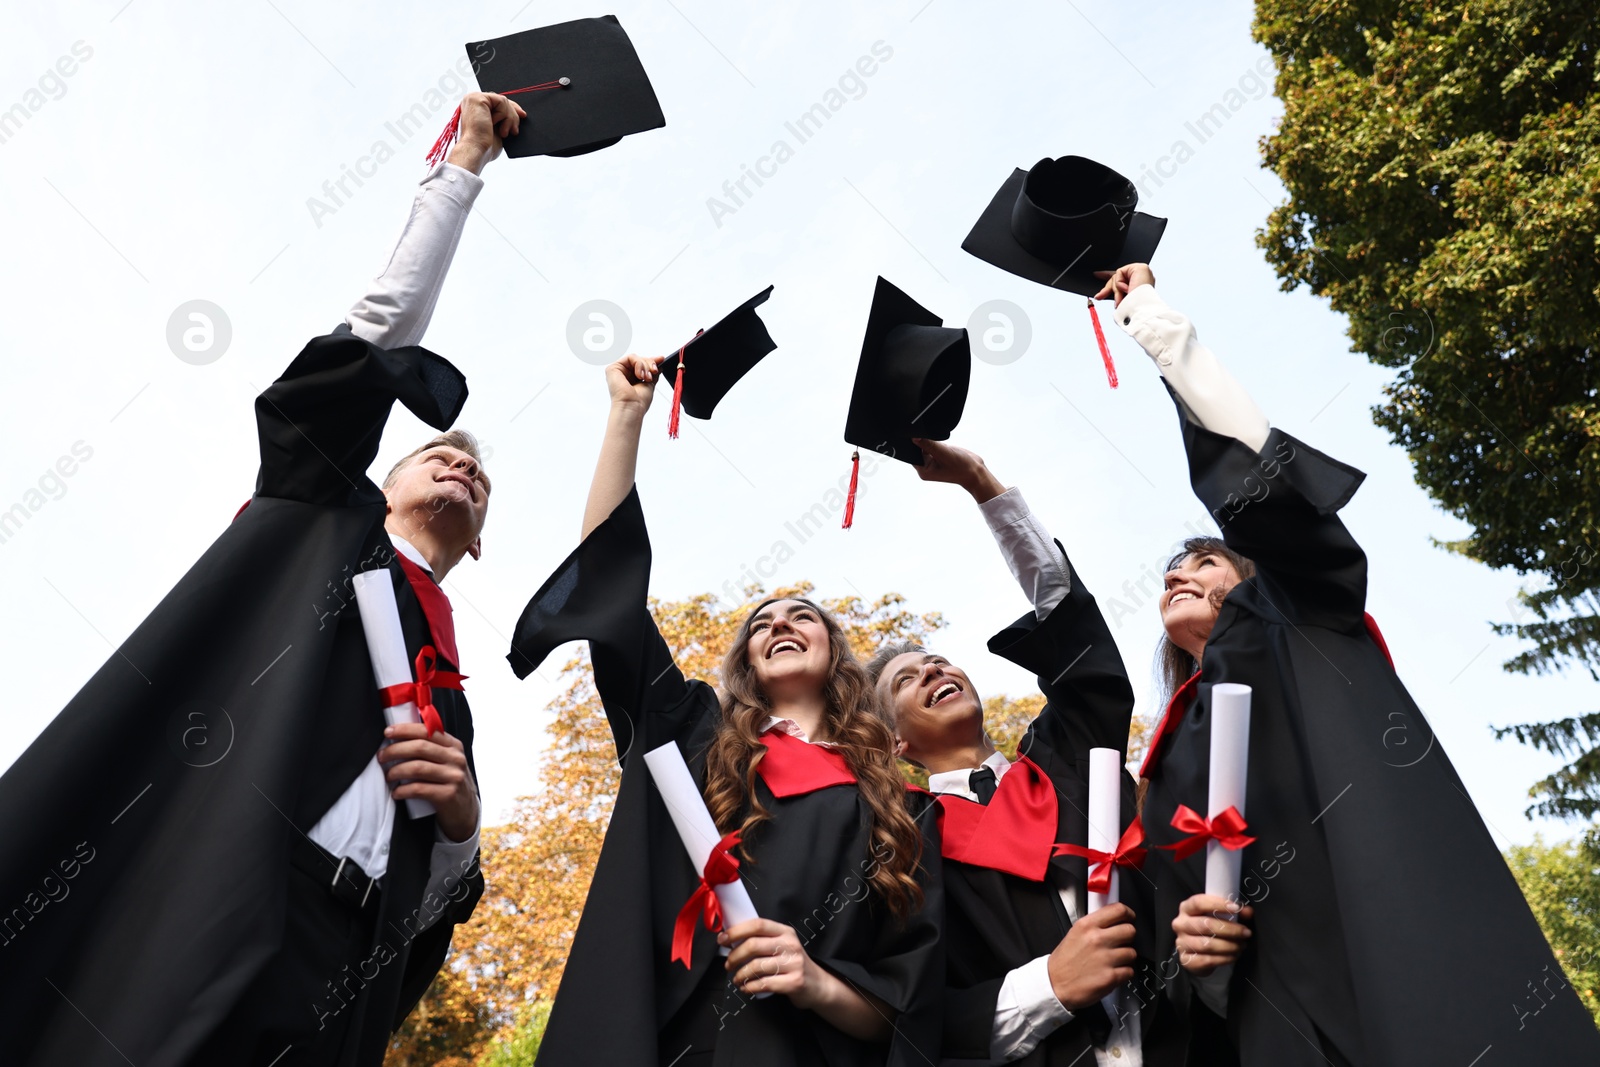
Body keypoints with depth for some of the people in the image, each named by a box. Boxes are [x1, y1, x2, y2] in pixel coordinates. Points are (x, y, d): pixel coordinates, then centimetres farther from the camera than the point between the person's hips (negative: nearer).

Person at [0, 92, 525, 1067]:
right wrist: (466, 162, 19)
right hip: (168, 905, -3)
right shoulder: (324, 518, 17)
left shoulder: (449, 698, 25)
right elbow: (384, 326, 11)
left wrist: (461, 819, -1)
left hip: (321, 985, 4)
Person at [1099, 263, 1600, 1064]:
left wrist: (1150, 315, 12)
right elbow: (1179, 905, 22)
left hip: (1427, 966, -4)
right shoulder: (1172, 757, 25)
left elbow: (1238, 446, 5)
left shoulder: (1301, 624, 14)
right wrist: (1192, 938, -2)